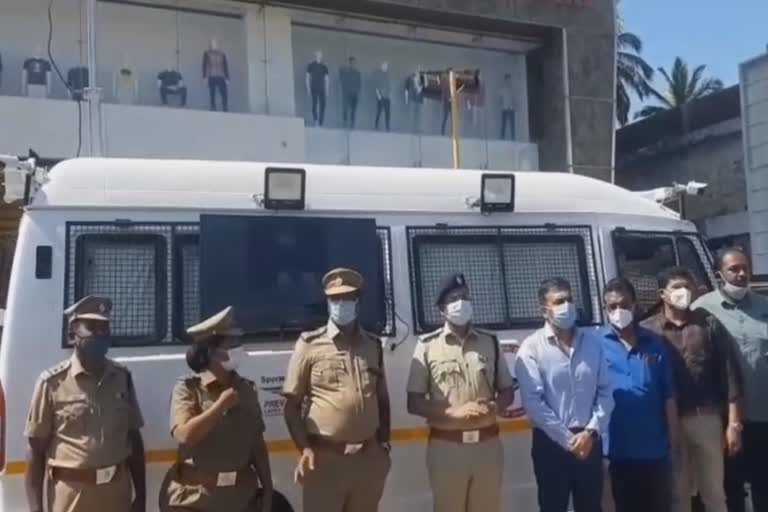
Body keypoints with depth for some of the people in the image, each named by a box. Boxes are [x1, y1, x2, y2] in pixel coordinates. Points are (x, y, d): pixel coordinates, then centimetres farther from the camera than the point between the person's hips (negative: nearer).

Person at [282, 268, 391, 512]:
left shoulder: (373, 346, 10)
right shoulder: (310, 344, -1)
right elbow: (291, 403, -1)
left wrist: (384, 443, 7)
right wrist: (304, 448, -11)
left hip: (369, 458, 4)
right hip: (325, 458, -4)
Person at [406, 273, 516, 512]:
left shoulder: (490, 342, 8)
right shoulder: (427, 346, -2)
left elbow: (507, 391, 13)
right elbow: (414, 403, -3)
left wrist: (494, 407, -10)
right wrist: (454, 412, -17)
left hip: (487, 444, 3)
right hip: (446, 446, -3)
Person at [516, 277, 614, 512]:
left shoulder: (593, 341, 5)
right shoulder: (532, 347, -7)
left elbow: (605, 391, 3)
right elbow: (533, 402, -13)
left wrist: (591, 431, -9)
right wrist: (567, 439, -13)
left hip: (589, 441, 3)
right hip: (551, 443, -3)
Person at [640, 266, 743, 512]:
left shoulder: (709, 324, 3)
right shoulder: (647, 330, -1)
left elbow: (727, 373, 1)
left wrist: (734, 422, -3)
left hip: (707, 418, 1)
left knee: (714, 491, 11)